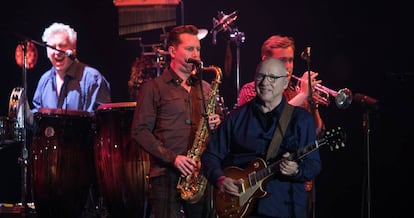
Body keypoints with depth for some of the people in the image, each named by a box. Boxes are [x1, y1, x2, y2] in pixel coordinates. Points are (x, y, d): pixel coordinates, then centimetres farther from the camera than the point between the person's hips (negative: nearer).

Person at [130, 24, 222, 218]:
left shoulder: (205, 88, 18)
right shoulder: (153, 88, 3)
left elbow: (219, 118, 26)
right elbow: (140, 131, -4)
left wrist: (216, 123, 0)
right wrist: (172, 158, -15)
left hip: (200, 173, 5)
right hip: (166, 174, -4)